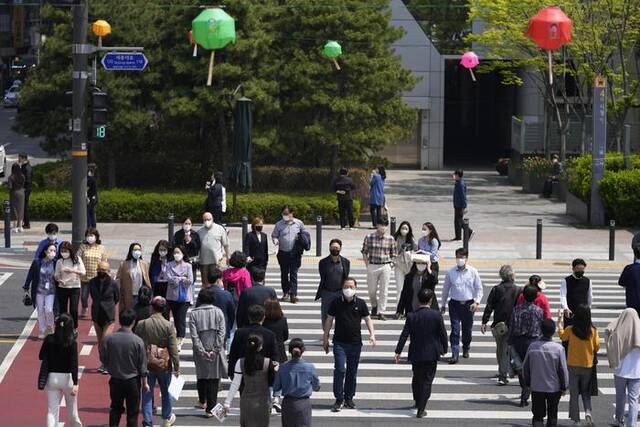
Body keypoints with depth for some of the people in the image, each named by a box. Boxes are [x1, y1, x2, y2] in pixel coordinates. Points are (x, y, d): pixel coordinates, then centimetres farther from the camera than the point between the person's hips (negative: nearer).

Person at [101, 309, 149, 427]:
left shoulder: (108, 339, -12)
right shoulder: (137, 341, -16)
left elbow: (103, 359, -1)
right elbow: (142, 365, -9)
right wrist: (144, 383, 4)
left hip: (115, 380, 2)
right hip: (133, 381, -2)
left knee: (116, 408, 19)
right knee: (133, 411, 10)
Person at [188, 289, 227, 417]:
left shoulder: (193, 314, -3)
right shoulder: (218, 312, -3)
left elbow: (194, 335, -9)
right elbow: (222, 333, -9)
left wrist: (201, 351, -9)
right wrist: (215, 350, -9)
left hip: (200, 351, 1)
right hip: (215, 350, -1)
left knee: (201, 375, 21)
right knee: (214, 378, 3)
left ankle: (202, 401, 38)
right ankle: (210, 409, -1)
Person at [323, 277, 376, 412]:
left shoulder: (360, 303, 3)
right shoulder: (336, 303, 1)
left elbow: (367, 319, 9)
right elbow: (329, 320, 7)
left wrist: (372, 334, -6)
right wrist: (325, 338, 8)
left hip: (355, 343, 2)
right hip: (340, 343, -2)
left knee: (352, 372, 8)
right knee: (340, 370, -11)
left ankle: (349, 398, 20)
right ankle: (339, 400, -6)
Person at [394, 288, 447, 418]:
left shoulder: (411, 316, -6)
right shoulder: (436, 315, -10)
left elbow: (404, 335, -8)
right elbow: (443, 333, -5)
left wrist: (398, 351, -5)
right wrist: (444, 349, 10)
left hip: (416, 354, 2)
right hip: (432, 353, -2)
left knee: (417, 378, 21)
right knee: (427, 380, 4)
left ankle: (418, 402, 41)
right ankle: (421, 409, -2)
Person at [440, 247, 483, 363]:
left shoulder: (473, 272, -1)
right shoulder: (450, 273, -1)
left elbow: (479, 288, 4)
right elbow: (446, 289, 10)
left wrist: (476, 302, -8)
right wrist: (443, 305, 14)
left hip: (468, 304, 1)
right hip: (455, 303, -1)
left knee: (467, 329, 12)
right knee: (455, 329, -8)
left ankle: (466, 349, 34)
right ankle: (455, 354, -8)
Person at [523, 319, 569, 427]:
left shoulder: (532, 346, -8)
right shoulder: (558, 348, -16)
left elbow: (525, 368, 2)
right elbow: (563, 370, -10)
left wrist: (528, 383, 17)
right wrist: (564, 387, 4)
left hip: (536, 387, 2)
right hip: (554, 388, -1)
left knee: (538, 415, 9)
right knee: (552, 415, 14)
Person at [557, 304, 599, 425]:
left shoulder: (570, 330, -12)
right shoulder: (593, 330, -12)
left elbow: (562, 336, 10)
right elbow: (597, 347, -4)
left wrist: (559, 322, 25)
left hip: (573, 366, -1)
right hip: (588, 366, 1)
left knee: (574, 394, 10)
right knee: (586, 392, 17)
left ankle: (575, 419, 12)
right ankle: (588, 411, -7)